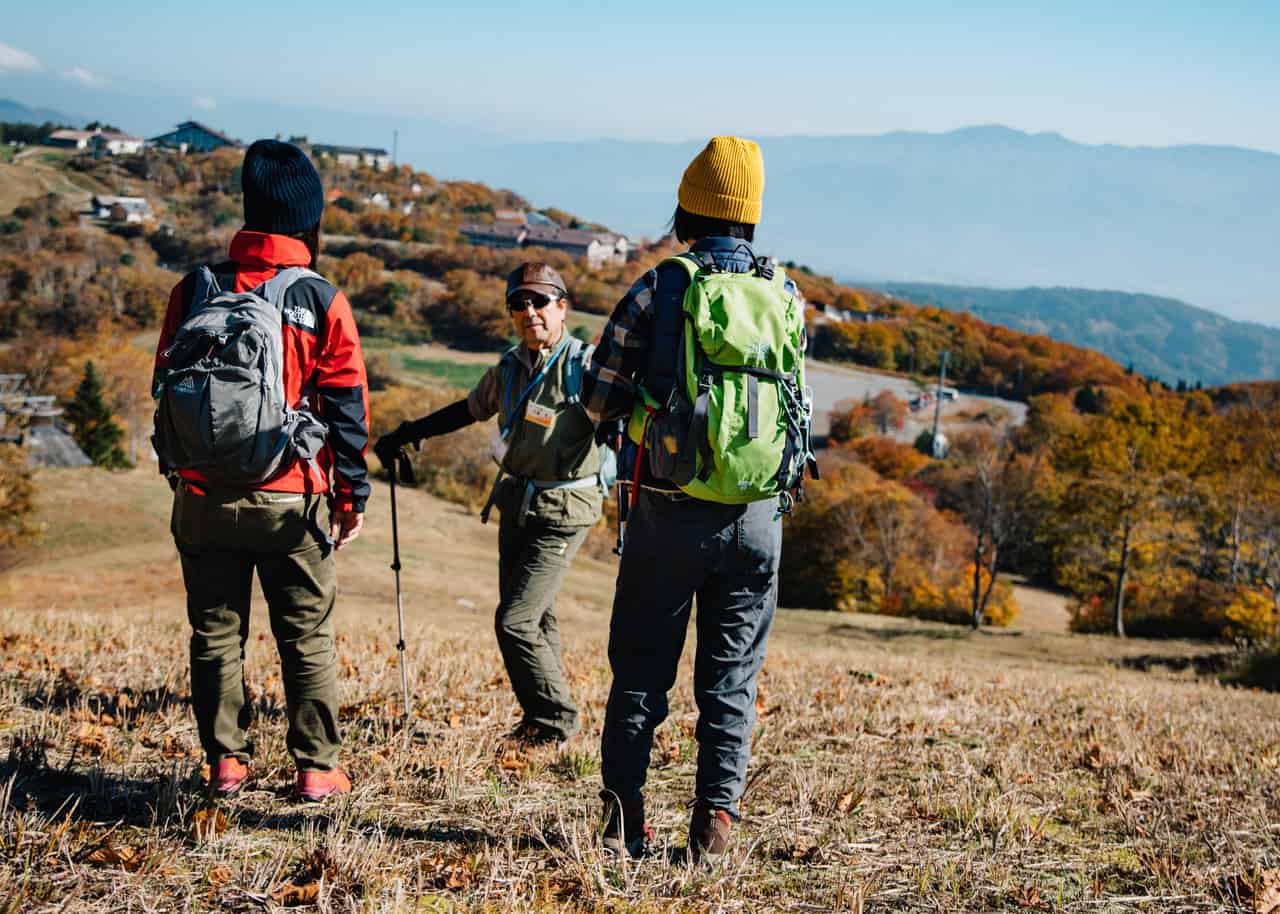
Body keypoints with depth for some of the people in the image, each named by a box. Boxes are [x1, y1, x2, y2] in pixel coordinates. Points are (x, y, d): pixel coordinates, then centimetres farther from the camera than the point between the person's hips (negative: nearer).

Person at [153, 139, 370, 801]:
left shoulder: (193, 291, 2)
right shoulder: (322, 303, -6)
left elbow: (165, 387, 9)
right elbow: (348, 406, -3)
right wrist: (353, 496, 5)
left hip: (203, 497, 2)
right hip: (289, 501, -2)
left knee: (215, 632, 11)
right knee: (307, 637, 7)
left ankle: (226, 761, 13)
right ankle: (316, 768, 10)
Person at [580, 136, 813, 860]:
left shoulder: (664, 286, -5)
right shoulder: (786, 298, 5)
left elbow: (597, 398, -3)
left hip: (672, 508, -2)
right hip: (758, 513, 2)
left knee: (641, 666, 9)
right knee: (732, 674, 9)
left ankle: (625, 816, 8)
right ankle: (716, 819, 5)